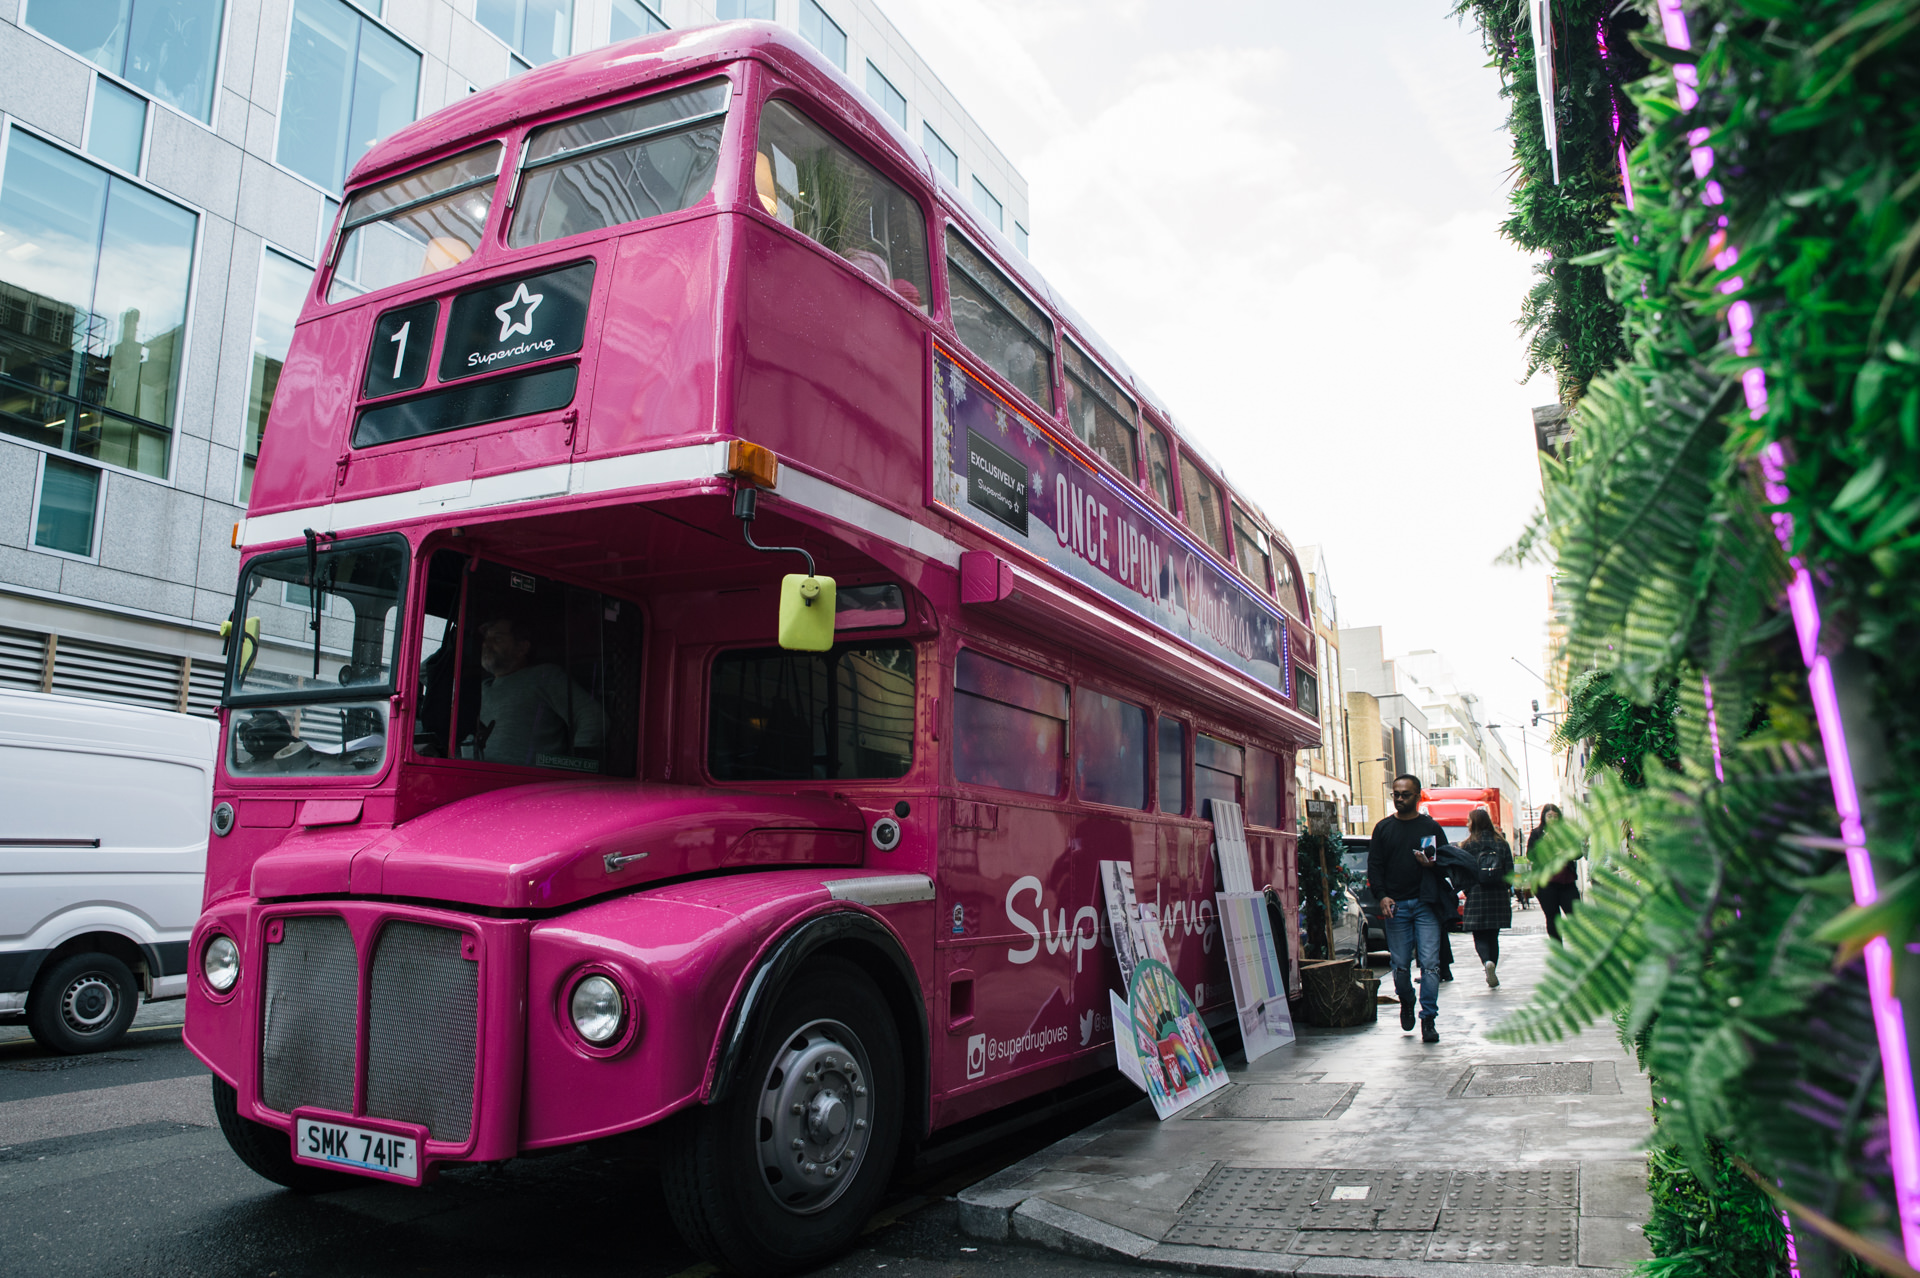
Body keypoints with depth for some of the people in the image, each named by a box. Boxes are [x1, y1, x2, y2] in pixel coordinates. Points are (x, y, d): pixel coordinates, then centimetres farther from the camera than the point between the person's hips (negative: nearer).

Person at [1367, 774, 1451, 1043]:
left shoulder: (1431, 827, 7)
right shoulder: (1383, 828, 10)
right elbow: (1374, 865, 9)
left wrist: (1431, 864, -12)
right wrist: (1381, 896, -4)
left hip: (1425, 904, -1)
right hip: (1395, 905, 1)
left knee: (1430, 963, -7)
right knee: (1400, 964, 4)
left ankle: (1429, 1018, 0)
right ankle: (1406, 1001, 31)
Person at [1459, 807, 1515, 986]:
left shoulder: (1467, 846, -5)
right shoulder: (1502, 844, 5)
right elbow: (1510, 872, 6)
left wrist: (1468, 891, 8)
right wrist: (1507, 891, 18)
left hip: (1477, 897, -3)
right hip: (1499, 897, 3)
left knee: (1480, 937, 2)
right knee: (1493, 937, 13)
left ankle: (1487, 962, -25)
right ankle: (1492, 974, 12)